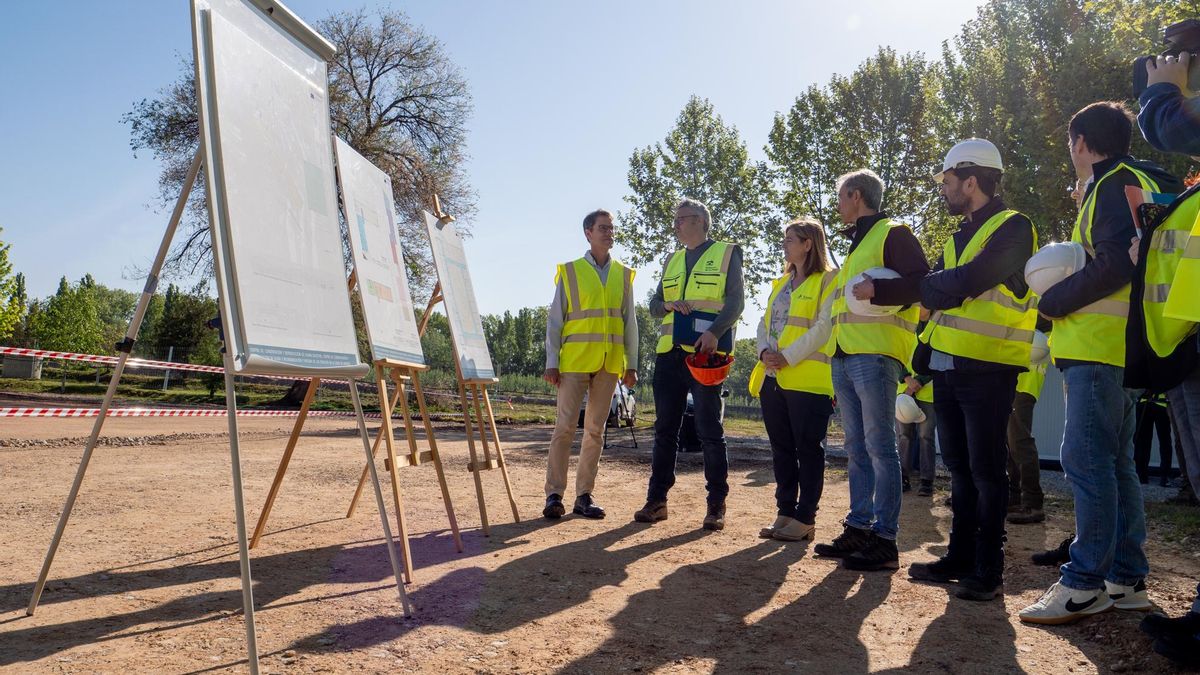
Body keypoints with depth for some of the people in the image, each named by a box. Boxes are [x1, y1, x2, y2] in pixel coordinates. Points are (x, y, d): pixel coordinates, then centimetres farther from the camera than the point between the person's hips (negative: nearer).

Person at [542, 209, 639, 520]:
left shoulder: (623, 275, 12)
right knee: (565, 427, -4)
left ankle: (584, 494, 14)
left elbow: (630, 322, 13)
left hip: (609, 363, 3)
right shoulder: (569, 271, 4)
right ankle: (554, 494, 2)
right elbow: (554, 320, 2)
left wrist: (631, 363, 7)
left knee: (596, 429, 7)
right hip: (574, 361, -3)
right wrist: (551, 362, -5)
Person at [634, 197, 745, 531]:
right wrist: (669, 304, -4)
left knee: (710, 431, -2)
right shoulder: (672, 260, 21)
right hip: (669, 353, 6)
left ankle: (716, 504, 7)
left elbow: (735, 302, -6)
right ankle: (656, 500, 13)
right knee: (665, 429, 7)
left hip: (705, 353, -5)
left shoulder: (726, 254, 4)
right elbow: (654, 305, 19)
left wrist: (715, 332, -22)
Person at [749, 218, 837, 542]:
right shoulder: (780, 283, 21)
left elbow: (824, 327, -14)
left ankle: (805, 518, 5)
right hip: (772, 378, 8)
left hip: (807, 379, -7)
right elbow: (764, 323, 16)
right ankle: (785, 512, 17)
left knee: (808, 449, -1)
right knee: (781, 448, 10)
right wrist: (765, 351, -4)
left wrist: (788, 357, -17)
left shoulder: (828, 280, -3)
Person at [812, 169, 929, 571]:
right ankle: (858, 529, 16)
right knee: (857, 448, 10)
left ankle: (885, 539, -4)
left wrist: (875, 289, -23)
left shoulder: (893, 234, -1)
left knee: (879, 447, -8)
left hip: (874, 356, -9)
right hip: (844, 357, 9)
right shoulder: (856, 244, 26)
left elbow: (922, 282, -13)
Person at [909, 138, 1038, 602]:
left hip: (987, 369, -8)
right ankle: (960, 557, 22)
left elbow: (961, 284, -21)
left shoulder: (1012, 228, -9)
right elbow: (934, 295, 14)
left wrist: (930, 284, -2)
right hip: (947, 367, 8)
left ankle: (989, 570, 8)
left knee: (986, 470, -2)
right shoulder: (961, 234, 18)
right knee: (959, 467, 13)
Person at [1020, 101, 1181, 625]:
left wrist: (1051, 300, -11)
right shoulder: (1129, 182, 24)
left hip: (1099, 346, -11)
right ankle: (1126, 580, 17)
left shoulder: (1115, 184, -8)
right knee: (1113, 461, 11)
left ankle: (1084, 583, -10)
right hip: (1112, 347, 11)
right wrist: (1062, 290, 11)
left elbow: (1114, 266, -20)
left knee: (1085, 459, -12)